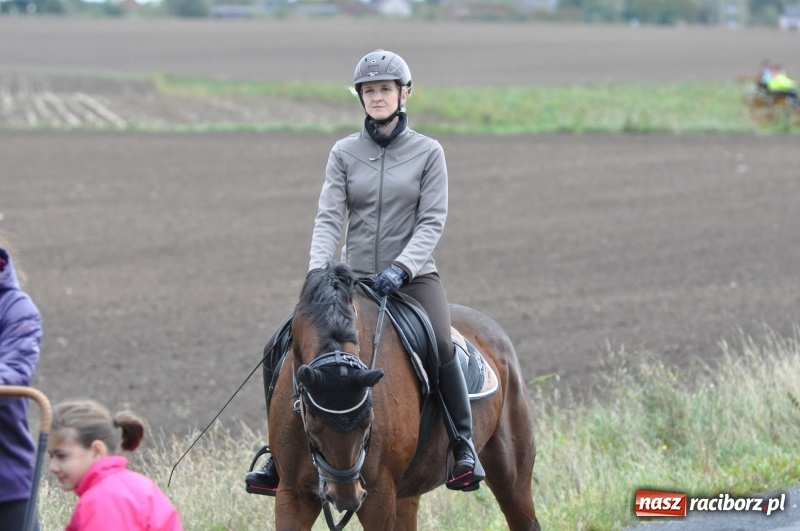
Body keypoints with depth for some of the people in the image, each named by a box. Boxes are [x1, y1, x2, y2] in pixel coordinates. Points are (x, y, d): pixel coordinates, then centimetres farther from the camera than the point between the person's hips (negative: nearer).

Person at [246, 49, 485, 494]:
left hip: (413, 276, -3)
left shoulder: (428, 152, 1)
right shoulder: (345, 153, 7)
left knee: (442, 345, -29)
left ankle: (464, 446, -13)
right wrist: (317, 268, -19)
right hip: (355, 279, 3)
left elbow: (432, 221, -6)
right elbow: (329, 217, -2)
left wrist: (402, 267, -21)